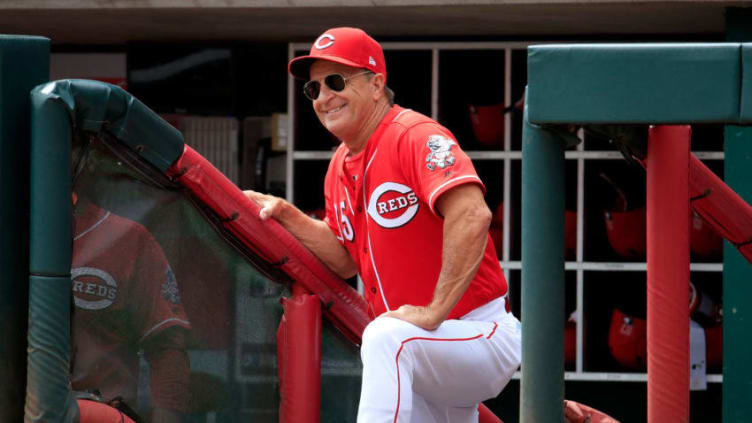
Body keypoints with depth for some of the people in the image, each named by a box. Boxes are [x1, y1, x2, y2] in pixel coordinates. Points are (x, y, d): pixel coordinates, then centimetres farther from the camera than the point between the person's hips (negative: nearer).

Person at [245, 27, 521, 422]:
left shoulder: (415, 136, -17)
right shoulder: (341, 166, 12)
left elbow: (472, 217, -32)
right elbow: (345, 259, 20)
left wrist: (434, 313, -30)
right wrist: (287, 216, 6)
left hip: (481, 337, -9)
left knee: (386, 337, -35)